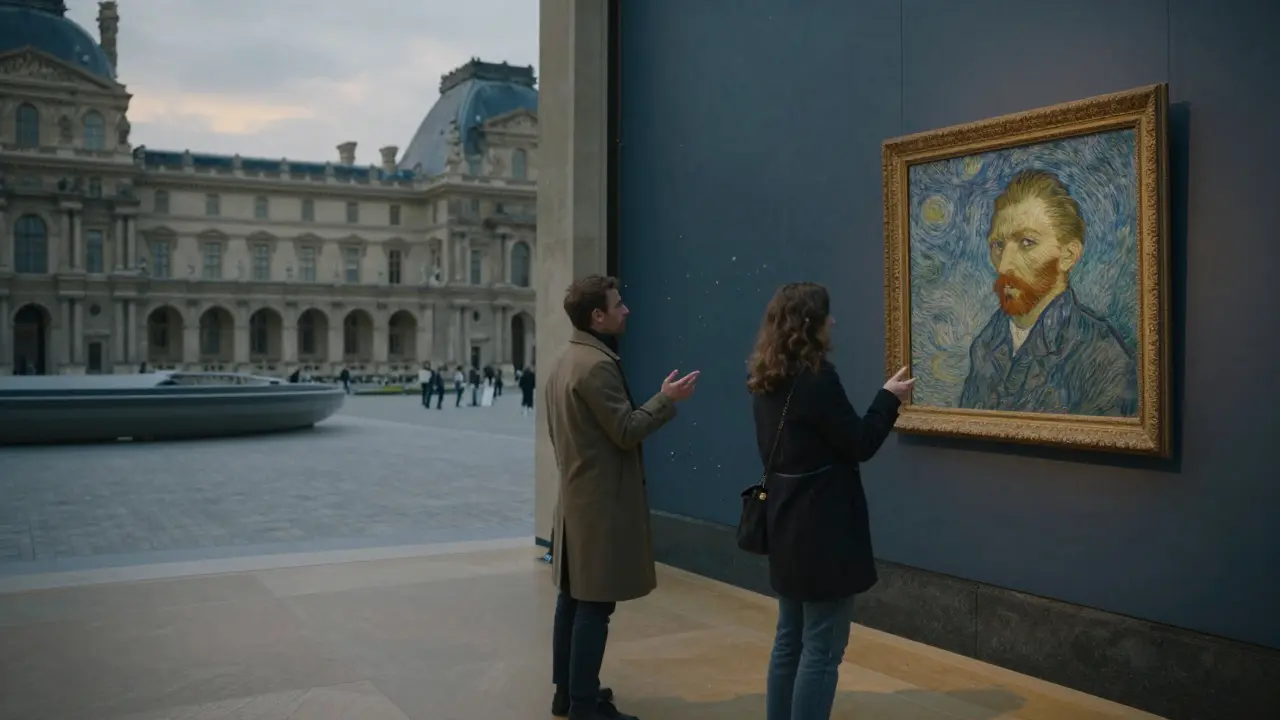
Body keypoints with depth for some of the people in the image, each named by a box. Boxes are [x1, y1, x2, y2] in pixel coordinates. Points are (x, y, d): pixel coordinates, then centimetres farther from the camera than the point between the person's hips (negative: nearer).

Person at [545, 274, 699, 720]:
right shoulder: (599, 365, -19)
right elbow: (626, 431, -19)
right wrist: (666, 399, -8)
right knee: (595, 606, -5)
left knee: (572, 599, 15)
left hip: (575, 496, 10)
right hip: (601, 501, -10)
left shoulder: (565, 361, 13)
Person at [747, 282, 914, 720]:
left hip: (788, 527, 9)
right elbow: (859, 445, -12)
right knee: (822, 649, 1)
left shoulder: (766, 380, 7)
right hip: (824, 529, -9)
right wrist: (889, 398, 0)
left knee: (790, 639, 18)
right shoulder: (816, 377, -19)